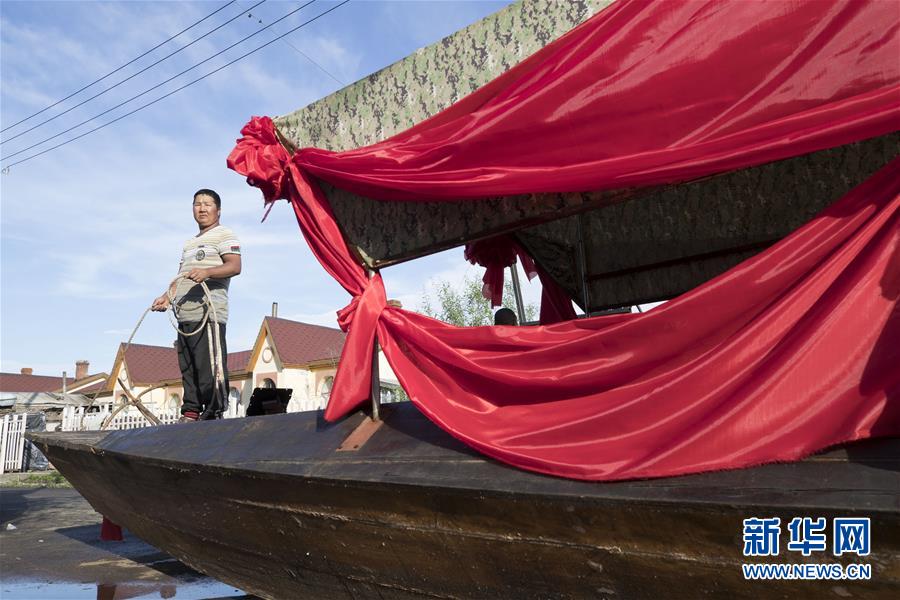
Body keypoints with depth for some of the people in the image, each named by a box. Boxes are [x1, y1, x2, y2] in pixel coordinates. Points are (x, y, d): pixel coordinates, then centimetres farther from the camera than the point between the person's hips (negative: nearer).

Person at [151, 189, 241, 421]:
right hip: (185, 315, 9)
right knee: (188, 367, 8)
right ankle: (191, 412, 12)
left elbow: (235, 266, -12)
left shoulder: (224, 234, 3)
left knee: (209, 367, -12)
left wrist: (207, 272, -28)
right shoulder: (189, 243, 30)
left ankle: (214, 413, -8)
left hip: (209, 313, -9)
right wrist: (167, 297, 12)